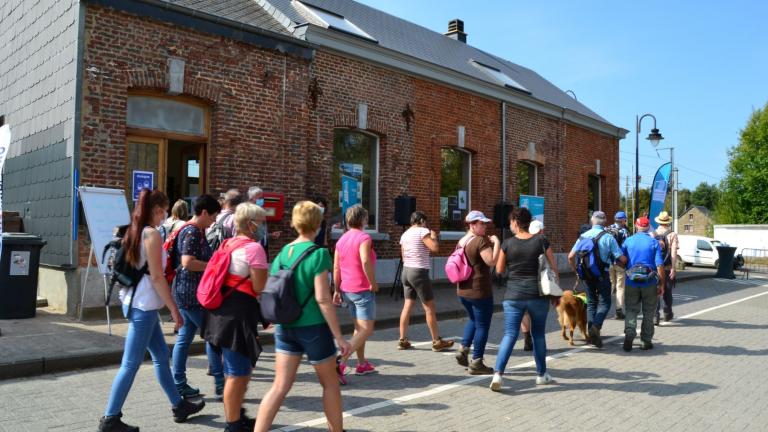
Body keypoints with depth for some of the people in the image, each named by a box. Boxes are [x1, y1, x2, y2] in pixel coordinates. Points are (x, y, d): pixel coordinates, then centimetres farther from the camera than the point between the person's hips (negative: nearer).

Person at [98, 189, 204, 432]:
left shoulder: (134, 232, 11)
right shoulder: (152, 234, -15)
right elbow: (156, 277, -18)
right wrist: (174, 309, -14)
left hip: (135, 301, 10)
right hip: (143, 305, -10)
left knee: (161, 355, 16)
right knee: (131, 364, -2)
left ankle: (178, 405, 27)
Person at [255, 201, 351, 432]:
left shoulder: (282, 253, 4)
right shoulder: (318, 253, -13)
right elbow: (322, 299, -17)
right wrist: (339, 337, -13)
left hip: (285, 327, 5)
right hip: (313, 327, -5)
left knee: (280, 386, 7)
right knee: (330, 383, 15)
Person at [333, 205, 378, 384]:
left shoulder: (342, 240, 9)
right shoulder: (364, 237, -13)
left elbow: (336, 268, 9)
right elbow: (365, 262, -28)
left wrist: (337, 290, 14)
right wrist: (373, 283, -18)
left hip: (347, 290, 8)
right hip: (363, 289, -8)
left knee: (360, 328, 20)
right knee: (366, 330, -6)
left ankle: (362, 364, 26)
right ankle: (341, 362, -19)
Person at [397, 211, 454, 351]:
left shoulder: (405, 234, 13)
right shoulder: (423, 231, -9)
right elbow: (435, 248, -19)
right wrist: (434, 236, -2)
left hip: (406, 271, 8)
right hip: (419, 272, -8)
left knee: (407, 306, 10)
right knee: (430, 308, 0)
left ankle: (403, 340, 11)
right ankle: (437, 342, 7)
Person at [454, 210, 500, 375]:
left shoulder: (461, 241, 9)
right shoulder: (481, 240, -17)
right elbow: (491, 261, -25)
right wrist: (496, 243, -15)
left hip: (462, 290, 8)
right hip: (479, 290, -8)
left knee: (473, 320, 27)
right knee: (482, 326, 4)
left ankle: (463, 350, 17)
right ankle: (476, 363, 8)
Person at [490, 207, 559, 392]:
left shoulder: (508, 243, -4)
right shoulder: (541, 241, -3)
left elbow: (499, 270, 3)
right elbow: (554, 267, 2)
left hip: (513, 296, -1)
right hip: (538, 295, 1)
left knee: (509, 335, -1)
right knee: (539, 334, 16)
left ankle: (498, 374, -14)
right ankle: (541, 374, 26)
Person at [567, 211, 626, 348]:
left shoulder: (583, 236, 2)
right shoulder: (608, 237, -9)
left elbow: (571, 256, -1)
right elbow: (622, 259, -11)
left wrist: (576, 271, 14)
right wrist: (622, 264, 12)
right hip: (602, 274, -4)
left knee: (591, 303, 15)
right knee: (604, 302, 5)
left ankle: (592, 334, 15)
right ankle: (596, 327, -17)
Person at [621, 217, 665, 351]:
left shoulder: (628, 241, 1)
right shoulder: (654, 242, -4)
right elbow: (659, 265, -9)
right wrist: (661, 284, -3)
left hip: (631, 282, 1)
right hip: (650, 283, -1)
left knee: (631, 311, 8)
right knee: (648, 313, 12)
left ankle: (629, 334, -14)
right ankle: (646, 341, 16)